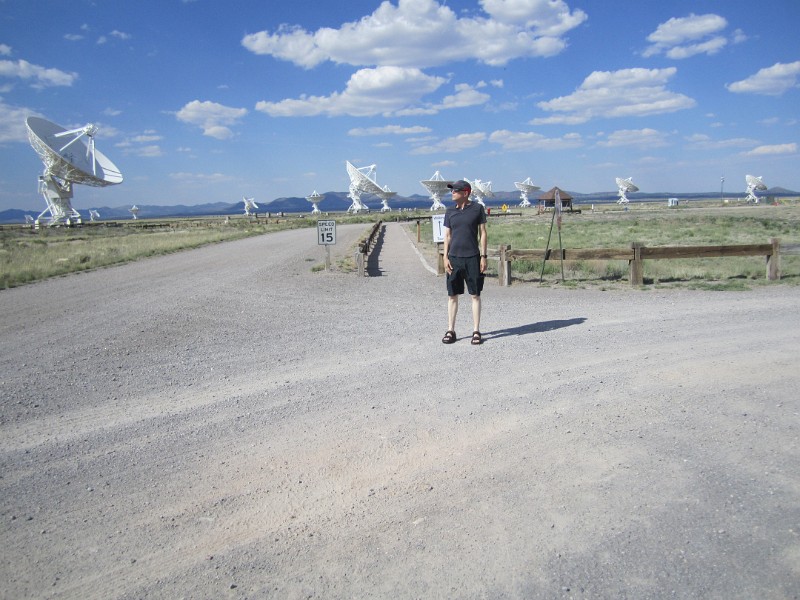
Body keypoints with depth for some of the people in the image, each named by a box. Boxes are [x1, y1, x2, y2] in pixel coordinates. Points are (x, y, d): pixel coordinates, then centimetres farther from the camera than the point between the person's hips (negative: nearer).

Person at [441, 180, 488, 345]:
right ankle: (450, 330, 13)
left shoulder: (477, 208, 0)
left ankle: (476, 331, 10)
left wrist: (483, 256, -4)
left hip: (473, 258, -2)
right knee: (452, 295, 4)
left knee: (475, 295, 2)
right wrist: (445, 257, 1)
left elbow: (483, 233, 2)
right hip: (454, 258, 2)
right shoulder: (450, 211, 8)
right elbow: (447, 235, 10)